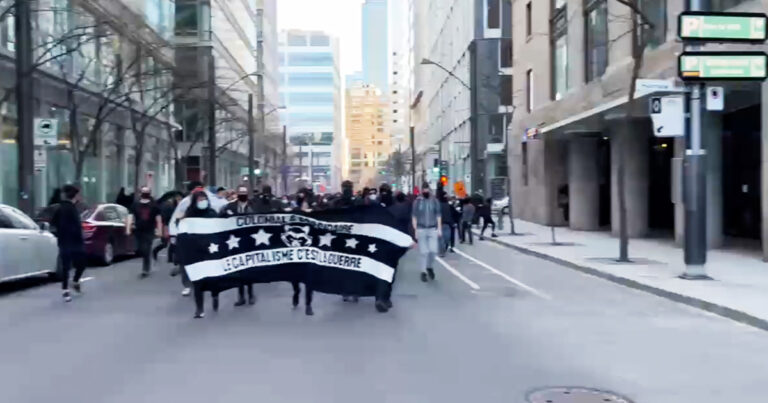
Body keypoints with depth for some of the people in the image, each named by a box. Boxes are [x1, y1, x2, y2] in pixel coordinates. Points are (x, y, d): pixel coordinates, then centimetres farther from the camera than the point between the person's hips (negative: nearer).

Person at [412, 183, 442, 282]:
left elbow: (438, 215, 8)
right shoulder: (417, 201, 2)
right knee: (424, 252, -2)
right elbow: (414, 216, 3)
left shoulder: (434, 201, 6)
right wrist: (415, 230, -4)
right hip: (421, 229, -1)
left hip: (433, 229, 1)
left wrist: (439, 229, 1)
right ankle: (423, 272, 9)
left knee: (433, 250, -7)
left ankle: (429, 267, 19)